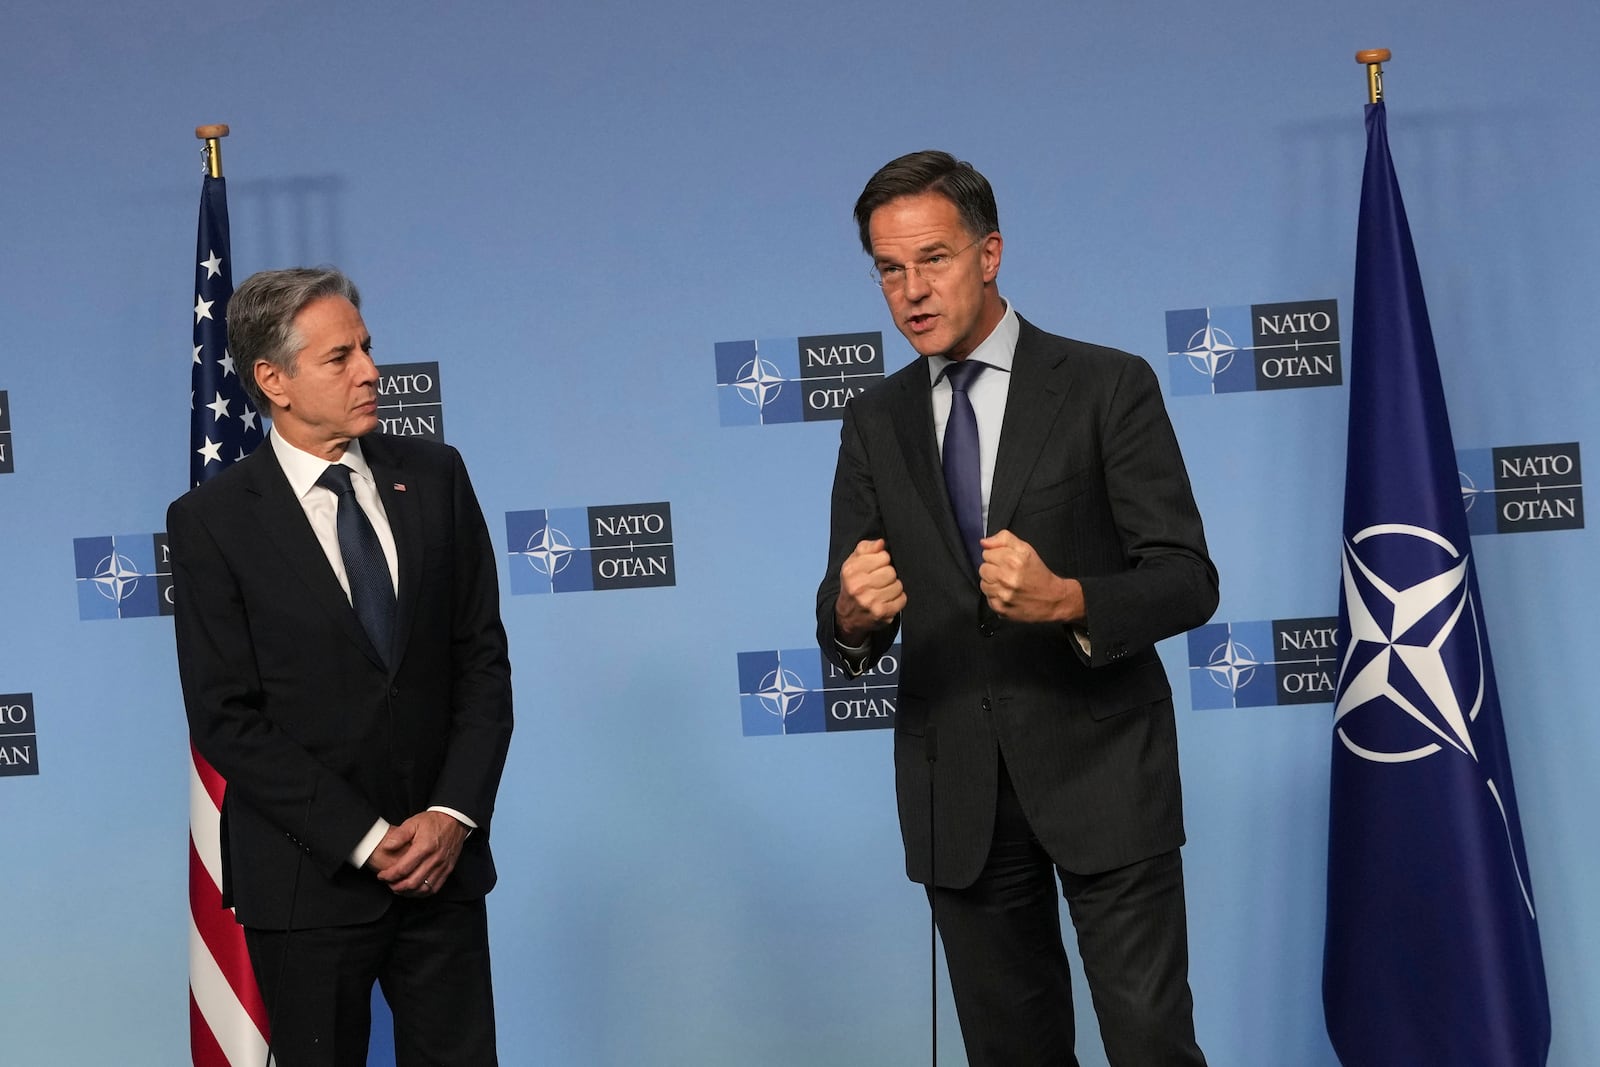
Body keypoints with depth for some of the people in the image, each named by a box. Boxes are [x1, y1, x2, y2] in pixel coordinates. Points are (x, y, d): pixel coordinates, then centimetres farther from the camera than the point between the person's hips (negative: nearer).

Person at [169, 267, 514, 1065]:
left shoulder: (434, 476, 4)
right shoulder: (211, 520, -6)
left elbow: (483, 657, 5)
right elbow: (226, 719, -9)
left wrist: (455, 813, -7)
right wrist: (364, 840, -13)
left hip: (442, 855, 3)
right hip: (308, 874, -3)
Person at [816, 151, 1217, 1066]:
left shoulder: (1108, 387, -4)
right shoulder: (875, 423, 8)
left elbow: (1188, 580, -8)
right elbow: (845, 624, 6)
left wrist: (1067, 601, -28)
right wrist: (852, 614, -19)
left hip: (1100, 771, -3)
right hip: (956, 793, 4)